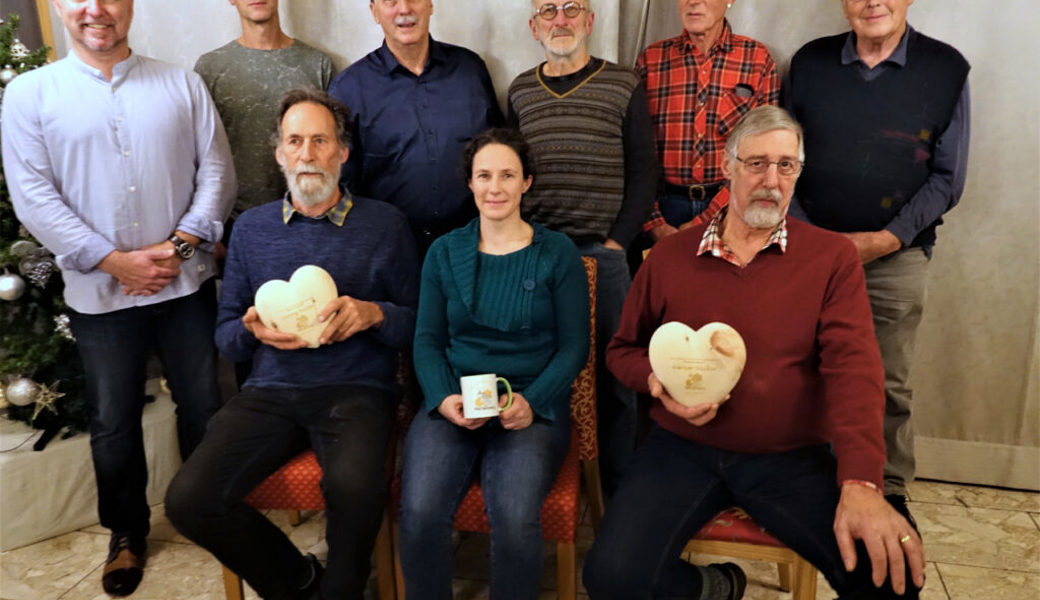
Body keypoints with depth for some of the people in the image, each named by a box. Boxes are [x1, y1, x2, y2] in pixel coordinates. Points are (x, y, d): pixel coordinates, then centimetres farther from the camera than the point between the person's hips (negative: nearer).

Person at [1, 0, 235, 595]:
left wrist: (178, 245, -12)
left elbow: (217, 171, 0)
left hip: (187, 282, 1)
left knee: (204, 407, 11)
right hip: (100, 293, 0)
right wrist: (114, 261, -13)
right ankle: (128, 531, 33)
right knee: (114, 423, 12)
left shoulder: (182, 84, 5)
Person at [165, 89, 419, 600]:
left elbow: (418, 324, 5)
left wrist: (373, 313, -15)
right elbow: (225, 332, 15)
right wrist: (253, 330, -7)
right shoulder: (251, 228, 14)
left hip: (356, 390, -3)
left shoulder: (383, 223, 5)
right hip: (270, 391, 4)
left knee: (354, 487, -34)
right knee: (188, 500, -18)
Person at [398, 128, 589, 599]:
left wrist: (531, 401, -14)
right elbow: (427, 339, 9)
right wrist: (443, 398, -10)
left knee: (514, 518, -29)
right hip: (453, 401, 2)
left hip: (533, 405, -1)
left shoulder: (558, 254, 5)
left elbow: (574, 346, 2)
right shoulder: (443, 252, 12)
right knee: (420, 513, -25)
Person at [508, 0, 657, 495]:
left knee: (611, 373, 1)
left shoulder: (623, 86, 5)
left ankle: (617, 485, 16)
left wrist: (618, 241, -5)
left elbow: (643, 171, 3)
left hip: (602, 252, -2)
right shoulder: (520, 90, 13)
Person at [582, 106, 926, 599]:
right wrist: (659, 383, -9)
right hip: (682, 449, 1)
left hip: (792, 458, 0)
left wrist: (860, 484, -25)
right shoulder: (669, 255, 6)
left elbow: (853, 367, -10)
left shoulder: (832, 256, 1)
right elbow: (623, 349, 16)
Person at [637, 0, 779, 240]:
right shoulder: (650, 60, 3)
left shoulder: (759, 60, 0)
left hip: (732, 206, 0)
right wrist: (655, 224, -10)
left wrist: (704, 222, -13)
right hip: (666, 205, 1)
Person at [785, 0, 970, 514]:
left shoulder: (947, 70, 1)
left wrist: (886, 239, -11)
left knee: (889, 385, 6)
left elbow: (947, 177, 1)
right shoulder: (808, 63, 5)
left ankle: (890, 489, 24)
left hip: (896, 257, -1)